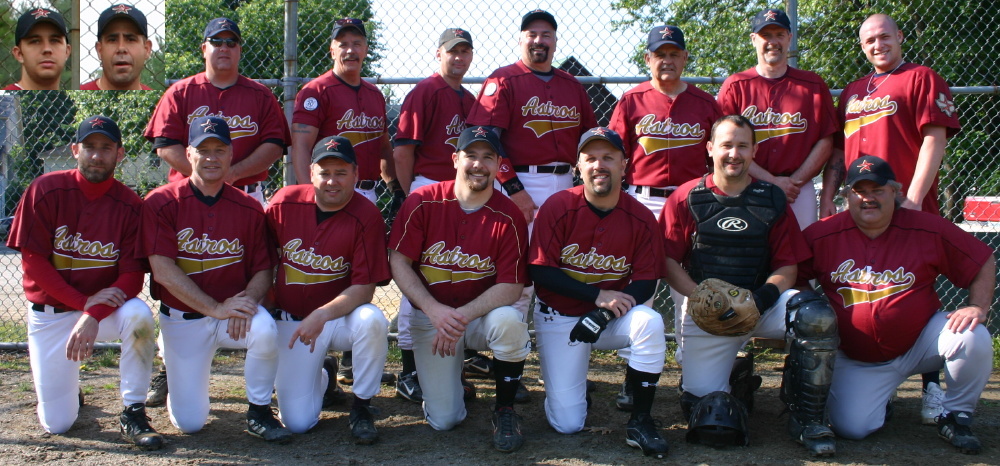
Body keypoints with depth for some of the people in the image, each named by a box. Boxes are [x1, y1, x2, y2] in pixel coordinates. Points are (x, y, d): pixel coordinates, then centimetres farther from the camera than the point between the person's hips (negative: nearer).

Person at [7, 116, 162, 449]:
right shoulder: (46, 190, -10)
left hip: (106, 307, 0)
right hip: (50, 313, 0)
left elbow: (133, 274, -12)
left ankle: (133, 415, -20)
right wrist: (83, 301, -21)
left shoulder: (130, 205, -9)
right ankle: (66, 382, 34)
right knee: (56, 425, -3)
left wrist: (94, 316, -29)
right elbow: (33, 260, -11)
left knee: (138, 314, -36)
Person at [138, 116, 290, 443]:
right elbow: (164, 271, -15)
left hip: (235, 311, 1)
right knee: (189, 423, -4)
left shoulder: (249, 208, -2)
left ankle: (259, 413, -9)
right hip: (182, 320, -1)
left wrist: (246, 299, -20)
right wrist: (215, 308, -20)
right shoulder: (161, 203, -9)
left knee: (265, 329, -34)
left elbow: (263, 270, 2)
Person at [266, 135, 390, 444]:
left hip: (342, 317, -1)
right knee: (297, 423, -8)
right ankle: (323, 379, 30)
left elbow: (364, 287, -18)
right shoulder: (284, 202, -7)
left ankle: (361, 408, -12)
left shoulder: (366, 216, -15)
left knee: (372, 320, -37)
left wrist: (322, 315, -30)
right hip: (291, 321, 2)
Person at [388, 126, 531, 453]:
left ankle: (505, 410, -10)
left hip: (483, 314, 0)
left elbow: (512, 286, -16)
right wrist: (435, 310, -23)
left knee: (509, 321, -36)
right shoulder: (422, 202, -10)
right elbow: (399, 262, -10)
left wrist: (462, 316, -28)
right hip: (430, 316, 0)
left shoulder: (509, 216, -12)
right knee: (444, 420, -6)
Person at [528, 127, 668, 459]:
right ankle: (569, 386, 28)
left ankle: (640, 423, -15)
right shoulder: (557, 207, -14)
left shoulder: (641, 218, -9)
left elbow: (645, 283, -8)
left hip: (613, 318, 2)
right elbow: (540, 271, -16)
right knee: (567, 424, -11)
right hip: (559, 318, -2)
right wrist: (598, 295, -22)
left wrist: (604, 314, -25)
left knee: (650, 322, -33)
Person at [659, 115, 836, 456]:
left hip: (760, 304, 2)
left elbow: (788, 266, 3)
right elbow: (668, 261, -1)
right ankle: (737, 383, 27)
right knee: (709, 425, -11)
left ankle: (807, 418, -9)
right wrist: (700, 295, -17)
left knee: (817, 318, -30)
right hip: (705, 313, -1)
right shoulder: (686, 198, 2)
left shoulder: (772, 200, 5)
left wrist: (761, 299, -16)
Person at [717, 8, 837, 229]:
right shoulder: (734, 86, 3)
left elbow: (825, 140, 4)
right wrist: (772, 181, -10)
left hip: (800, 193, 1)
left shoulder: (814, 85, 8)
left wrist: (795, 181, -7)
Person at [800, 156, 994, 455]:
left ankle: (956, 417, 0)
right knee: (851, 428, -18)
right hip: (857, 362, 0)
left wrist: (978, 307, -14)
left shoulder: (928, 229, -8)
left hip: (919, 345, 0)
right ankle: (880, 399, 22)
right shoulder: (823, 235, -9)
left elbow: (984, 262, 0)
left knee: (973, 337, -27)